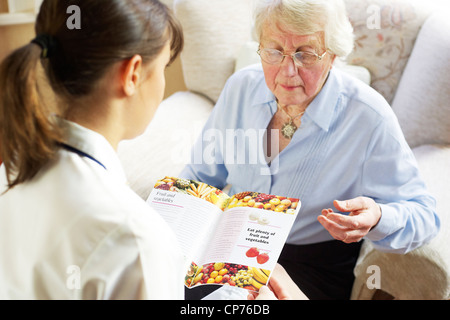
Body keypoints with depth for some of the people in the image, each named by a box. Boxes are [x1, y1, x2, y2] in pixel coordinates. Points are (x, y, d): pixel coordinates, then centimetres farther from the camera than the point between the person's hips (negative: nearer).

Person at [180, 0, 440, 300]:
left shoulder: (370, 117, -18)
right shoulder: (242, 87, -4)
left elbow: (423, 215, -13)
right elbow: (203, 171, 11)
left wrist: (377, 219, -35)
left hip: (317, 266, -4)